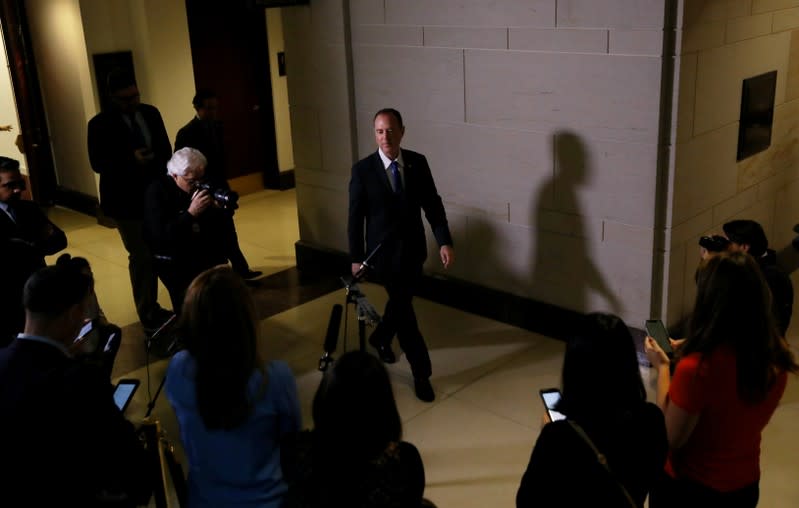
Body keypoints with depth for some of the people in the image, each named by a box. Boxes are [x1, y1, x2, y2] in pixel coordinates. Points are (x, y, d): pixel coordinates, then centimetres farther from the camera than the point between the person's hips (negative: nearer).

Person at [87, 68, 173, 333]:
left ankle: (153, 308, 23)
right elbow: (98, 164, -13)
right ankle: (148, 315, 8)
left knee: (157, 253, 10)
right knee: (141, 257, -3)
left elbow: (165, 148, 10)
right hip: (126, 200, -5)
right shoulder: (100, 124, -10)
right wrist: (131, 160, -26)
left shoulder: (151, 113, 5)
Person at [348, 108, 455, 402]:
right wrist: (356, 257, -4)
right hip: (385, 251, -4)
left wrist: (444, 241, -12)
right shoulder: (363, 170, -13)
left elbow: (432, 204, -2)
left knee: (401, 301, 20)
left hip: (414, 249, 4)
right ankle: (422, 372, 9)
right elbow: (355, 217, -7)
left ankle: (380, 338, 49)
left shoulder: (418, 162, -4)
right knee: (403, 308, -2)